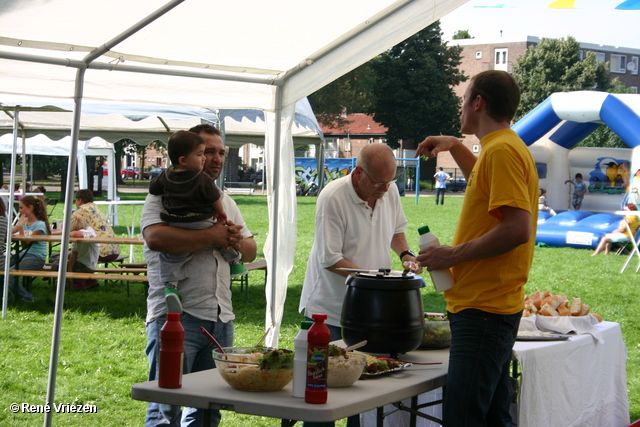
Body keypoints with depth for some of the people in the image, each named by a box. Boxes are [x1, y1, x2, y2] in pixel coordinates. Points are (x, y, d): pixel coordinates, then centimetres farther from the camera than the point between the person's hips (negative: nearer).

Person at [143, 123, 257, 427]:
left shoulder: (225, 201, 20)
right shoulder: (165, 195, -3)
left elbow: (250, 252, 21)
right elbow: (156, 237, -23)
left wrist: (236, 242, -3)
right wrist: (211, 236, -17)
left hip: (221, 319, 7)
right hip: (176, 317, -7)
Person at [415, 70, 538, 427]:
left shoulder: (502, 150, -14)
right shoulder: (505, 147, 19)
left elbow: (517, 229, -24)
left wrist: (454, 255, -17)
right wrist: (455, 146, 33)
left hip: (483, 310, -11)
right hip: (491, 306, 11)